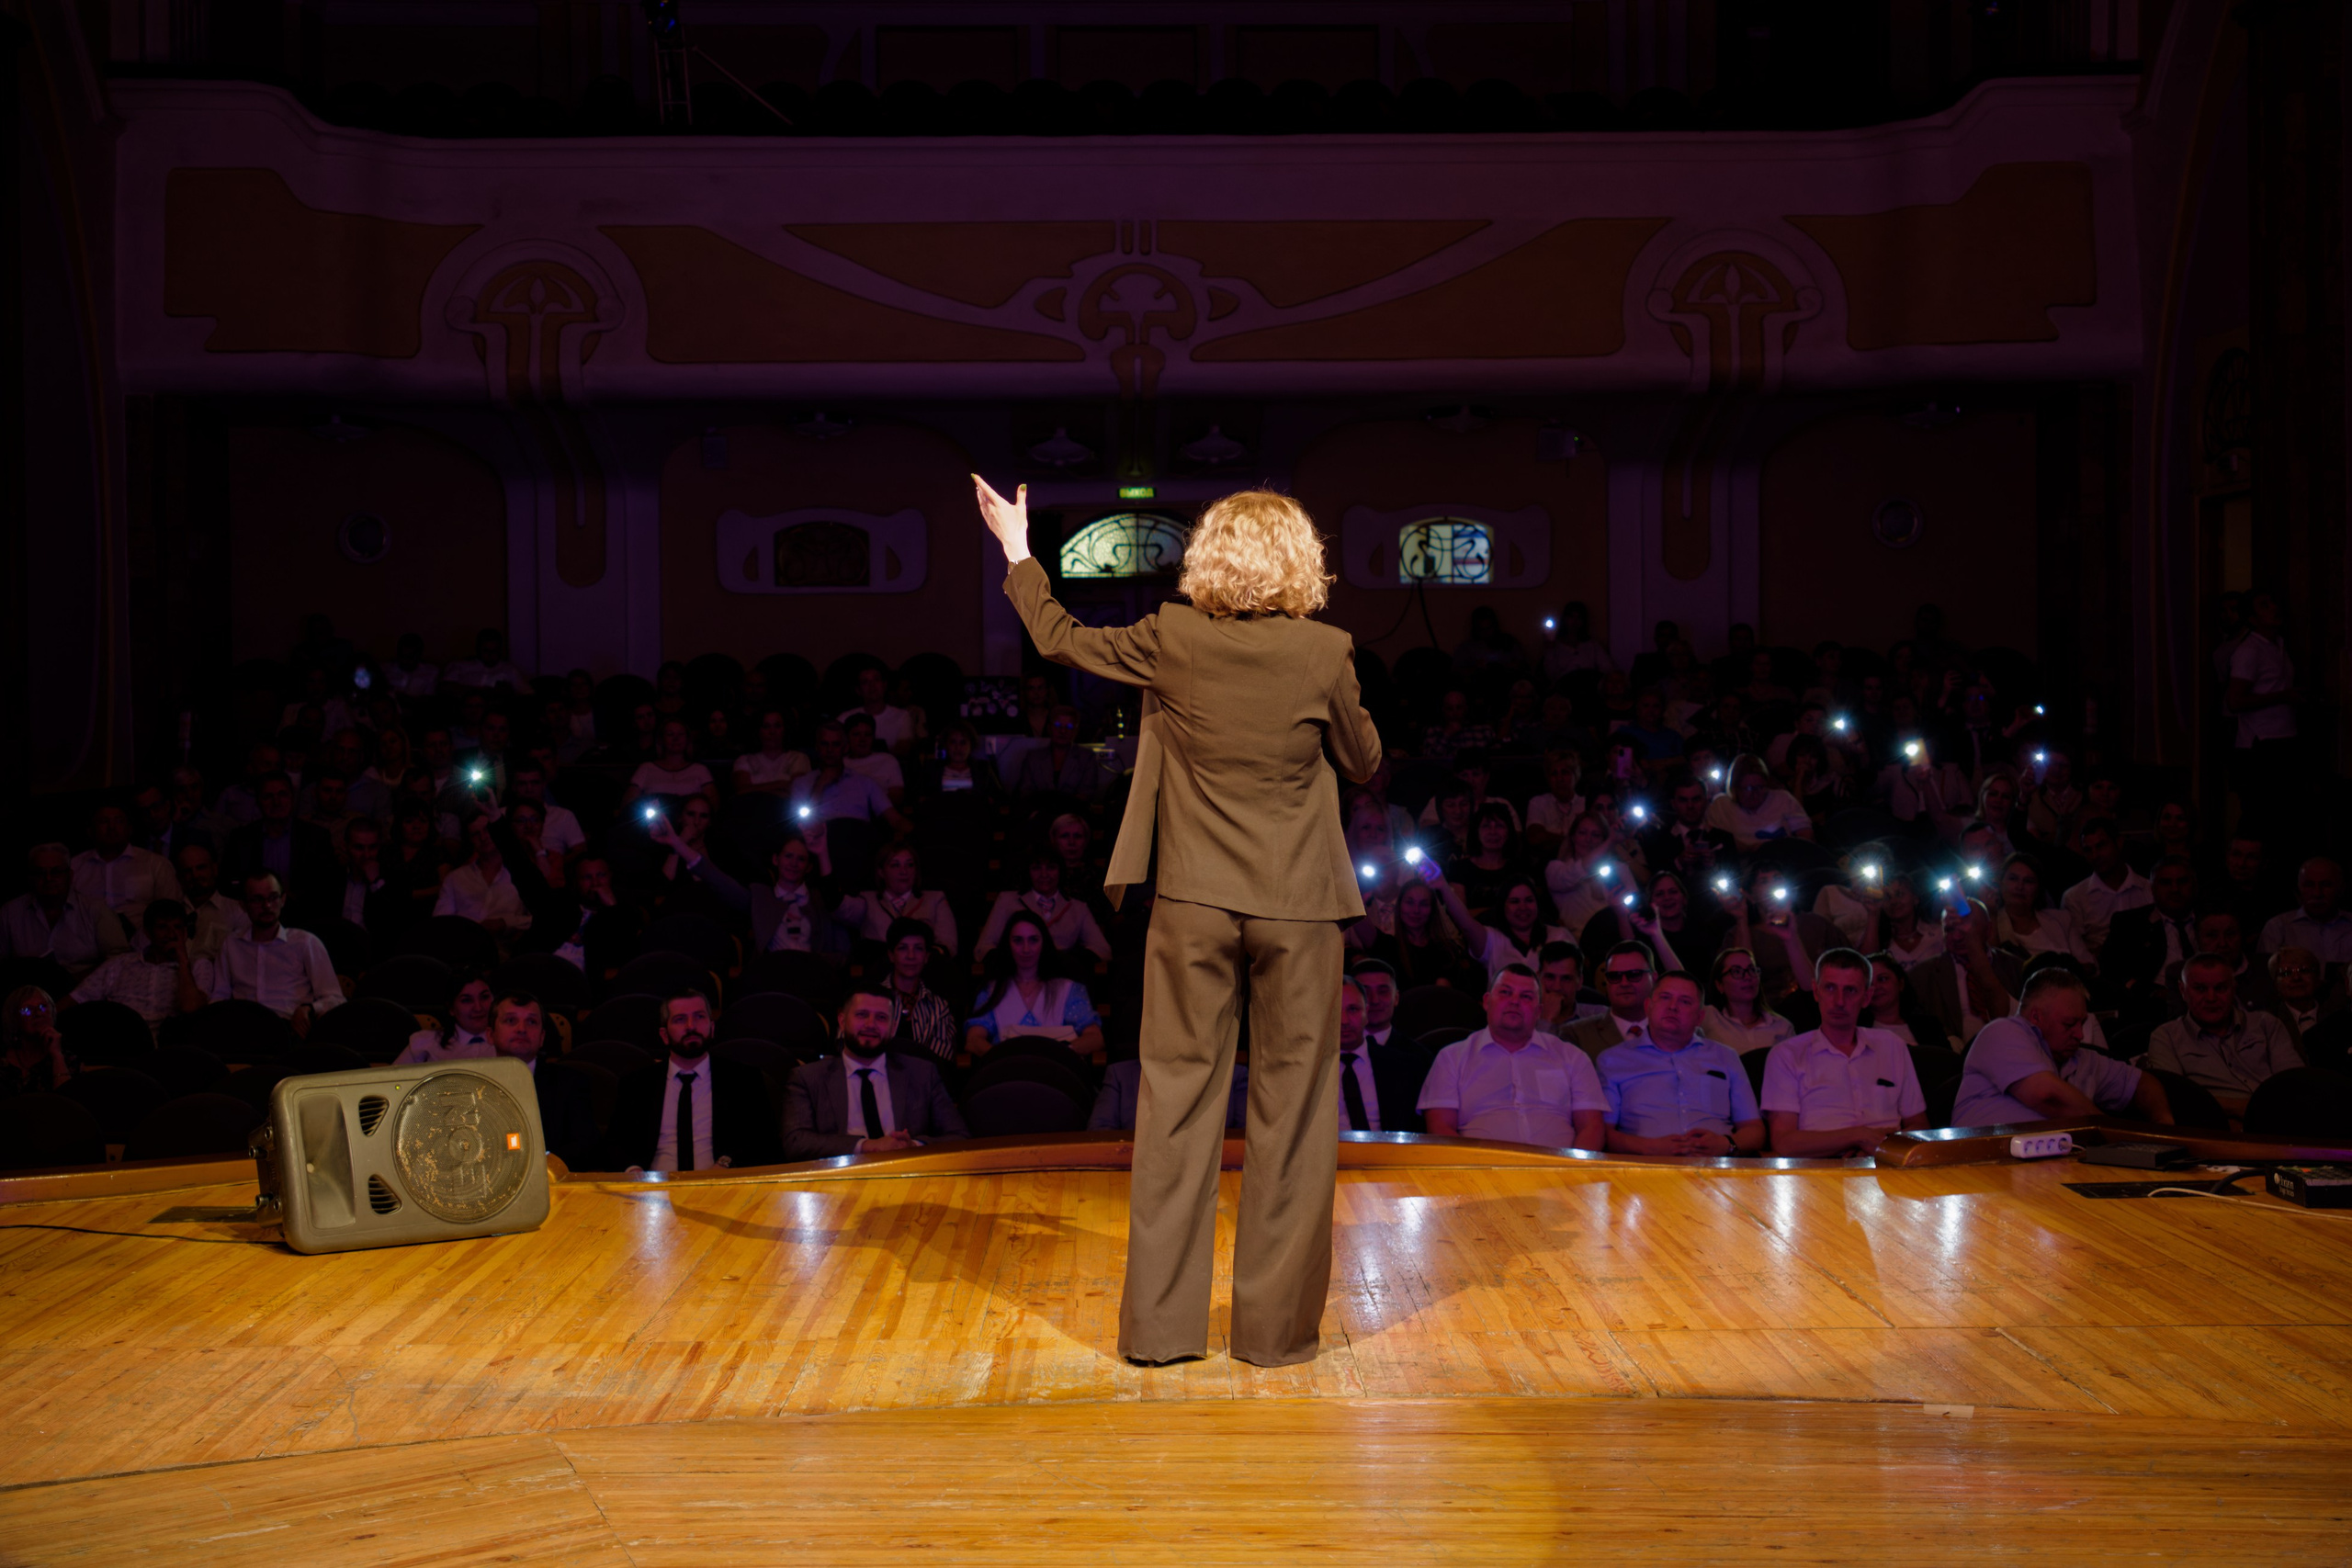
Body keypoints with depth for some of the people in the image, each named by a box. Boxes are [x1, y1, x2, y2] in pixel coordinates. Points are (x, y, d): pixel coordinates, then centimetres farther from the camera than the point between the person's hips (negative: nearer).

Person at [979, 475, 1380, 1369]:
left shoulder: (1171, 642, -5)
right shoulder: (1324, 653, -8)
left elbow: (1062, 639, 10)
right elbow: (1363, 762, 6)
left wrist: (1017, 552, 25)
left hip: (1194, 903, 1)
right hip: (1297, 906, -1)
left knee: (1178, 1099, 8)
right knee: (1289, 1107, 7)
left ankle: (1160, 1321, 13)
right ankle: (1275, 1326, 13)